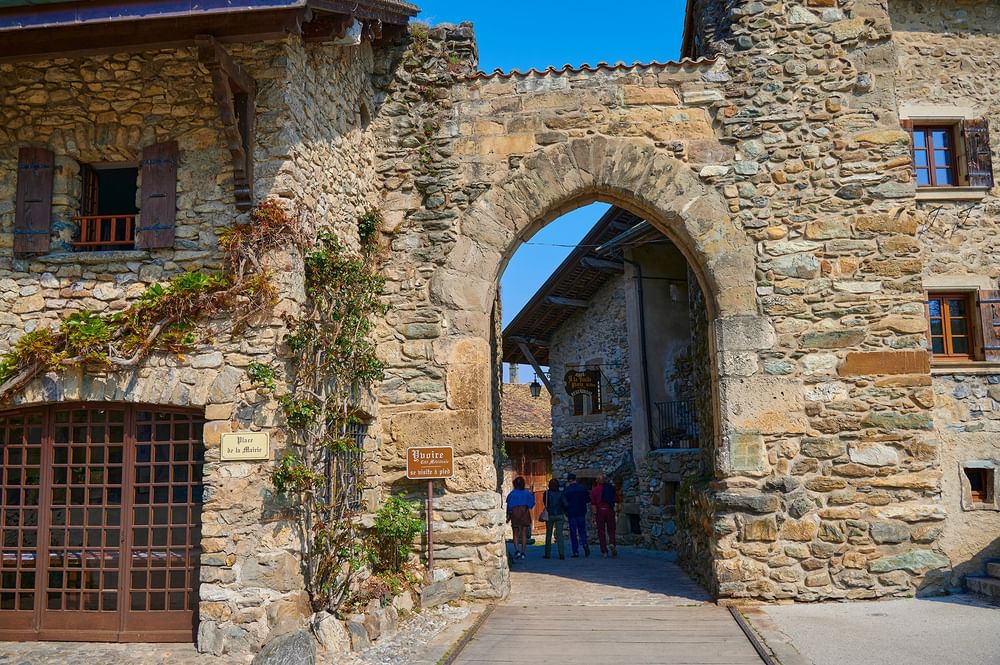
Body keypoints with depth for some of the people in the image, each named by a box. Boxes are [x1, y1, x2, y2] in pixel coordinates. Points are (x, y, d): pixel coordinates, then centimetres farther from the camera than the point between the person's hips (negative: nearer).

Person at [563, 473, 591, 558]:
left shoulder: (566, 490, -8)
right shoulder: (583, 488, 1)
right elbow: (588, 499, 8)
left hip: (571, 513, -2)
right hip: (581, 512, 2)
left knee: (573, 532, 4)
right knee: (582, 530, 14)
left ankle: (575, 552, 1)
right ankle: (585, 543, -14)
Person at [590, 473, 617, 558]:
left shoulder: (594, 490, -3)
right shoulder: (610, 488, 4)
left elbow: (594, 504, -6)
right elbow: (614, 500, 9)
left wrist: (594, 515, -3)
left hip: (600, 511, -2)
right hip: (610, 510, 2)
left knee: (601, 531, 6)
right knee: (611, 530, 12)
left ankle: (604, 551, 5)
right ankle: (612, 543, -15)